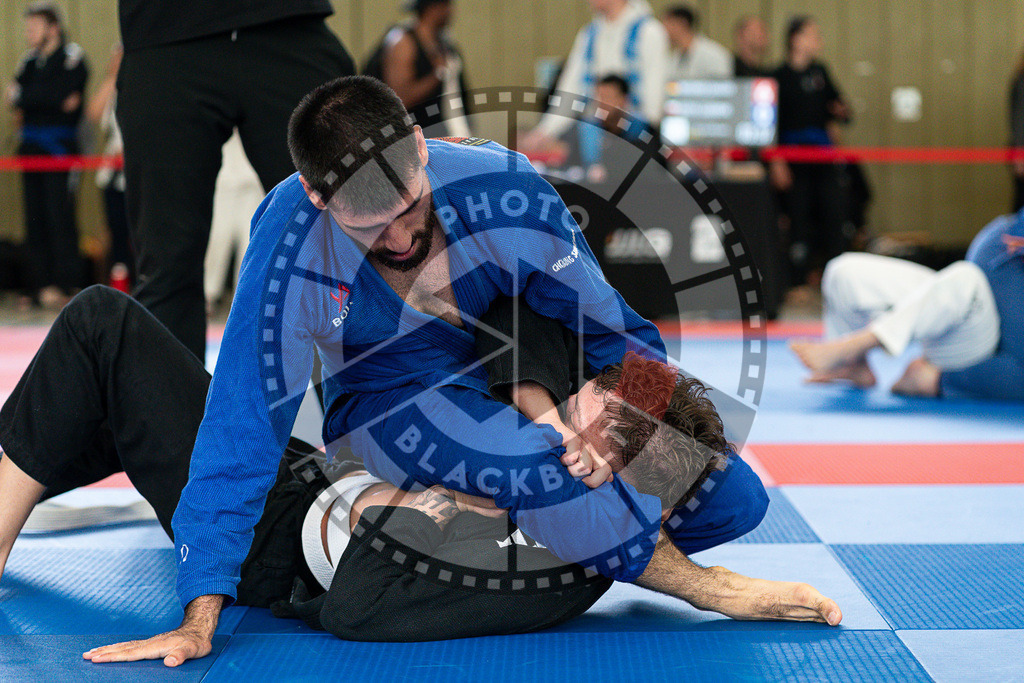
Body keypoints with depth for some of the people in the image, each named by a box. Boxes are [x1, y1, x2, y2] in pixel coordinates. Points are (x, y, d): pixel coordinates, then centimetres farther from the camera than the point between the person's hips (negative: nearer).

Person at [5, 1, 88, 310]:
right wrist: (49, 101, -11)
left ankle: (63, 285, -10)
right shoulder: (30, 61, 17)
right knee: (35, 219, 6)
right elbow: (14, 95, 6)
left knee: (59, 217, -11)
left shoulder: (72, 57, -2)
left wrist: (22, 97, -6)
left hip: (60, 148, -7)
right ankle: (40, 286, 10)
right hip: (32, 147, 7)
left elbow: (60, 95, -17)